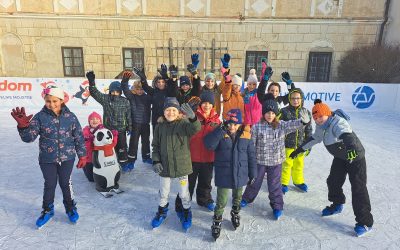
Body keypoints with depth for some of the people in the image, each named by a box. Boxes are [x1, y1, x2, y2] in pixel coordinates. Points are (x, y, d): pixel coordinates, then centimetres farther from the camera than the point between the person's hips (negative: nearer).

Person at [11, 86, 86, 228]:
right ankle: (47, 210, 35)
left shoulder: (70, 117, -8)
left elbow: (79, 137, -1)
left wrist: (82, 156, 1)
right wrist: (23, 126, -32)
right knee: (49, 184, 13)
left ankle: (70, 208, 33)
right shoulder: (40, 117, -8)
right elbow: (29, 137, -12)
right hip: (47, 159, 1)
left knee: (65, 183, 12)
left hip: (67, 158, -1)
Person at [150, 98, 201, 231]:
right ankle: (162, 212, 46)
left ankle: (186, 212, 39)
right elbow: (155, 145, 5)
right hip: (164, 166, 3)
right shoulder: (160, 126, -1)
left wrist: (192, 117, -51)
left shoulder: (184, 123, -10)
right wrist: (156, 161, -6)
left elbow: (196, 129, -32)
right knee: (163, 193, 21)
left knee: (184, 194, 13)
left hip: (181, 165, -2)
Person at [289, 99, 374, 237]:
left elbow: (346, 134, -52)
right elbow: (314, 138, 10)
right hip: (340, 157, 8)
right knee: (333, 181, 12)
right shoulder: (321, 126, -4)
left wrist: (351, 147, -73)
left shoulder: (337, 123, -31)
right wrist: (299, 149, 13)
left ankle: (365, 222, 5)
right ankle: (337, 205, 37)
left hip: (355, 157, -8)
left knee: (358, 188, -8)